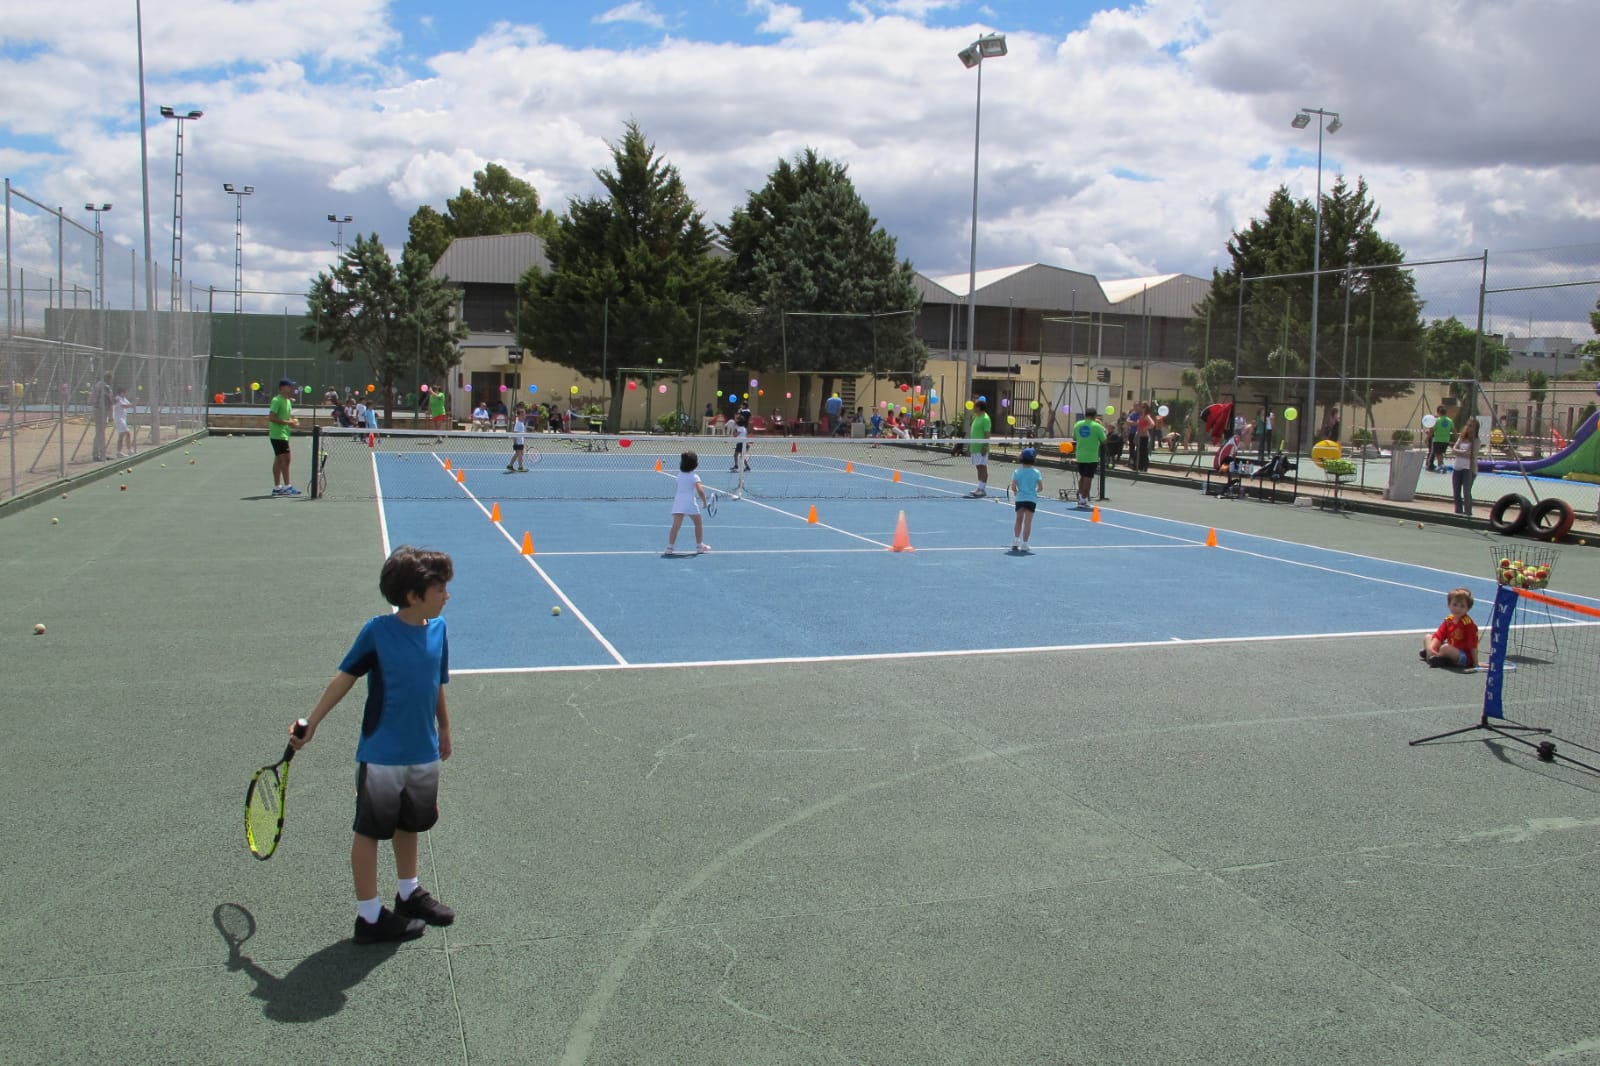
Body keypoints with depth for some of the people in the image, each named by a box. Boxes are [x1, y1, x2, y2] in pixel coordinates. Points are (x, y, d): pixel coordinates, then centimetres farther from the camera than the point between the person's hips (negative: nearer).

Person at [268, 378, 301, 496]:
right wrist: (287, 422, -21)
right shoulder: (277, 400, -13)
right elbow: (271, 417, -20)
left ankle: (277, 487, 14)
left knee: (278, 460, 11)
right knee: (285, 459, -12)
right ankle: (287, 486, -11)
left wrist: (293, 421, 7)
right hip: (278, 434, -10)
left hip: (283, 434, 10)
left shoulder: (288, 401, 15)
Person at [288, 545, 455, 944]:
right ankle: (369, 916, 19)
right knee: (370, 831, 8)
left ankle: (409, 894, 41)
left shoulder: (438, 629, -3)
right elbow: (345, 678, -6)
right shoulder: (377, 631, -17)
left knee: (410, 825, 23)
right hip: (381, 757, -6)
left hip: (424, 754, 6)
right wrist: (311, 723, -3)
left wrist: (444, 728, 19)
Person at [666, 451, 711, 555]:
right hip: (690, 501, -4)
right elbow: (700, 490, -16)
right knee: (699, 523, 17)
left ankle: (670, 546, -15)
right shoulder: (694, 476, -4)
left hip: (678, 500, 4)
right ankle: (699, 545, 24)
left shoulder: (680, 474, 13)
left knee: (676, 525, -5)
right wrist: (704, 501, -5)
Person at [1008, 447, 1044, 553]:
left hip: (1020, 499, 2)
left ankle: (1015, 542, 18)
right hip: (1031, 499, -1)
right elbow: (1041, 487, -6)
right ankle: (1024, 544, 1)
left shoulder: (1017, 472, -3)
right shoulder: (1036, 472, -4)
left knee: (1019, 520, 17)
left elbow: (1013, 487, -8)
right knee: (1028, 522, 1)